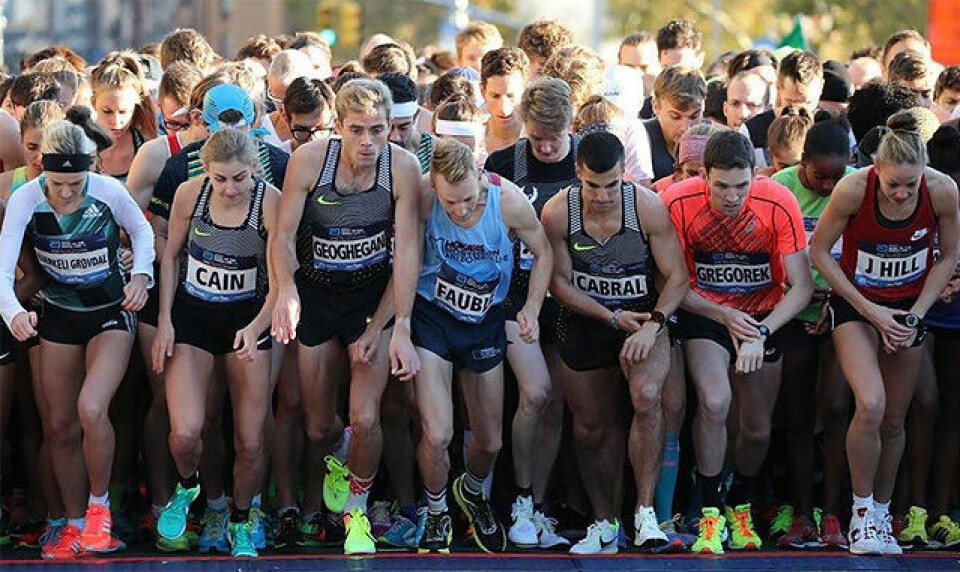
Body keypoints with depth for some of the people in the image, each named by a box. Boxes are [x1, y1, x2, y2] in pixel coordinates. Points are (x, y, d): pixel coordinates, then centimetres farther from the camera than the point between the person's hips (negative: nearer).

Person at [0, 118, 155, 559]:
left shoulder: (109, 192, -21)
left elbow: (142, 231, 1)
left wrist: (141, 275, -16)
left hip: (111, 312, -3)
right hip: (59, 316, 3)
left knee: (91, 409, -23)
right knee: (60, 425, 7)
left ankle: (99, 506, 0)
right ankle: (75, 525, 24)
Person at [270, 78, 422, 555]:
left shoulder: (403, 167, -16)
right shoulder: (309, 159, -17)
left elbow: (406, 253, -13)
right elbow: (283, 235, -13)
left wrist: (380, 327, -16)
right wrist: (287, 290, -33)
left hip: (374, 295, -1)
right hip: (316, 294, 1)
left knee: (365, 419, -14)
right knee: (317, 426, 7)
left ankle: (356, 511, 13)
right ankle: (313, 500, 40)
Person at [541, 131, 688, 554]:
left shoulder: (648, 208, -17)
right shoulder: (558, 213, -14)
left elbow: (676, 276, -11)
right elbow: (559, 282, -4)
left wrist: (653, 326, -25)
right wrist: (611, 317, -14)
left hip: (644, 315, -2)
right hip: (584, 320, 2)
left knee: (646, 395, -30)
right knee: (590, 428, 9)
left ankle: (646, 511, -22)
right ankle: (604, 524, 28)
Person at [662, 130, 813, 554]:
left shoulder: (779, 204, -22)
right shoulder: (679, 203, -22)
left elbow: (802, 287, -17)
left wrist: (761, 333, -27)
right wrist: (723, 316, -21)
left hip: (764, 314, 2)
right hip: (704, 311, -1)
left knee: (757, 429, 7)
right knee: (715, 402, -26)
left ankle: (741, 506, 37)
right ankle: (710, 513, -11)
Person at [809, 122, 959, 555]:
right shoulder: (853, 189, -26)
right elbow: (819, 251, -12)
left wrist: (916, 315, -10)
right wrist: (871, 311, -13)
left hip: (908, 308, 2)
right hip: (855, 304, -2)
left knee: (894, 421, 7)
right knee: (870, 404, -22)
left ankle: (881, 514, 26)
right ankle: (862, 512, -4)